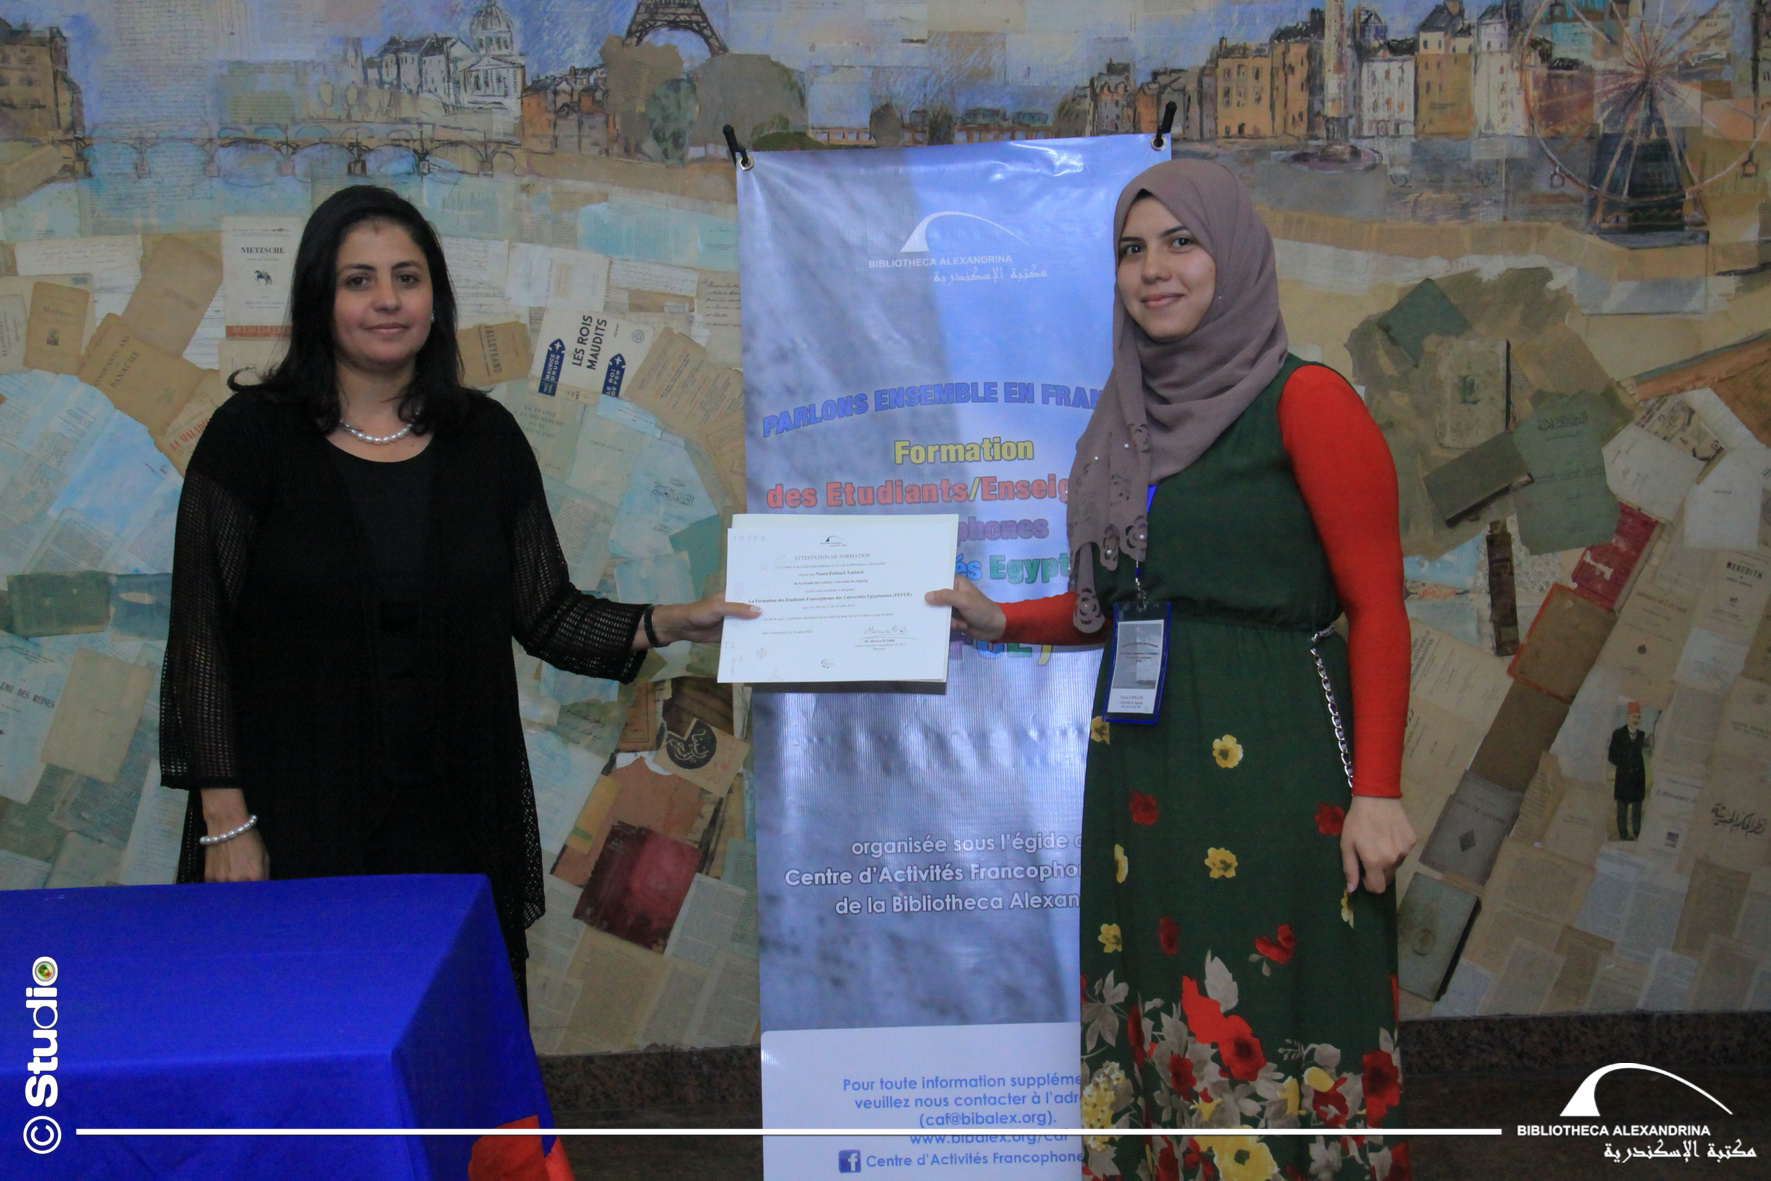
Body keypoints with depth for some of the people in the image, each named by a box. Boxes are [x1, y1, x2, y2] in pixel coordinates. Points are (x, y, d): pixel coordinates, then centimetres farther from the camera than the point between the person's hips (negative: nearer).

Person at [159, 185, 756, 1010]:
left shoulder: (485, 438, 6)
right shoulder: (254, 436, -3)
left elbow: (545, 615, 9)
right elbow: (201, 638, -4)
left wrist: (669, 624, -6)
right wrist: (225, 821, -8)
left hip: (459, 823, 3)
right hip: (297, 824, -2)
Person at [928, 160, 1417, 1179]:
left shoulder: (1305, 403, -4)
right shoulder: (1132, 421, 15)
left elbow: (1379, 610, -8)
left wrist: (1377, 791, -15)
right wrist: (1000, 620, 8)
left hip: (1273, 767, -6)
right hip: (1141, 765, 6)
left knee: (1272, 1028, -3)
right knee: (1160, 1027, 9)